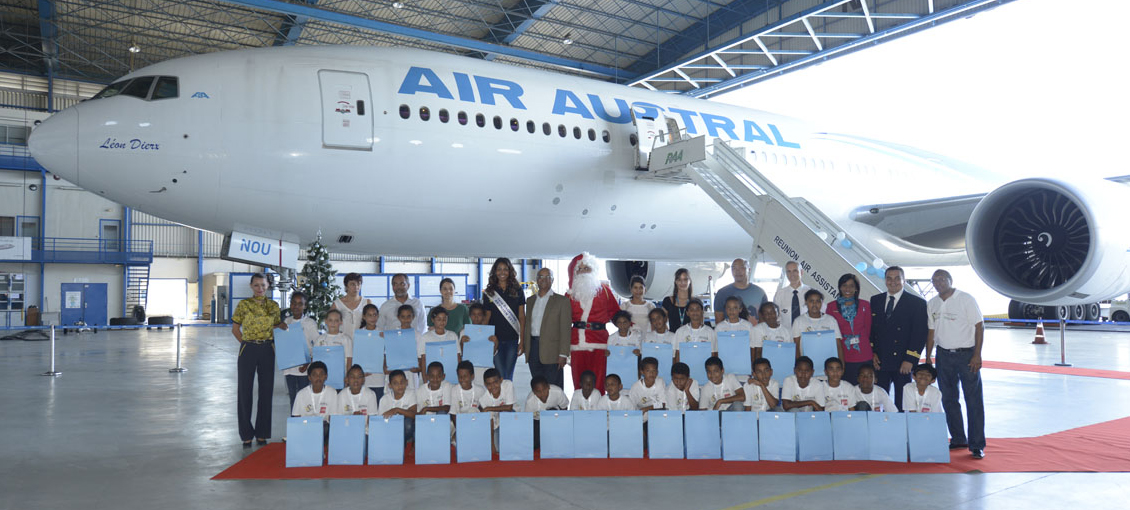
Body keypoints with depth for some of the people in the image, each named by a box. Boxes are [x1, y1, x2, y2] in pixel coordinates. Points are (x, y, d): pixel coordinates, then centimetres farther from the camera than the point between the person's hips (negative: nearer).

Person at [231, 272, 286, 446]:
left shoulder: (273, 306, 5)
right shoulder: (243, 305, -2)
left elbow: (279, 324, 16)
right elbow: (235, 329, 4)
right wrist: (247, 342, -4)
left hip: (267, 350, 2)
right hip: (248, 350, -2)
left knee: (266, 391, 6)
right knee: (245, 391, 3)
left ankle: (262, 433, 18)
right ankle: (246, 434, 14)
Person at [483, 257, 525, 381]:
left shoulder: (517, 290, 5)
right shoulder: (489, 292, 6)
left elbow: (522, 317, 4)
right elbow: (486, 317, 8)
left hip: (512, 339, 0)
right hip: (495, 340, 0)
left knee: (508, 376, 2)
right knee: (500, 376, -1)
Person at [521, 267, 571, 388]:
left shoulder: (562, 301, -1)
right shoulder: (530, 300, 16)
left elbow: (565, 329, -6)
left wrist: (563, 354, -12)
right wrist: (525, 347, 10)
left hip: (551, 351, -5)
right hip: (533, 349, 5)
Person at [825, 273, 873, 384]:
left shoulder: (865, 305, 8)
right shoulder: (831, 306, 6)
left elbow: (868, 330, 12)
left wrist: (873, 354, 8)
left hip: (863, 357, 0)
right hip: (841, 356, 0)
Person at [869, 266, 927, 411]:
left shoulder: (917, 303, 0)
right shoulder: (875, 301, 12)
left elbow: (920, 334, -5)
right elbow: (870, 329, 14)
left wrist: (910, 360, -12)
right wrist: (872, 353, 2)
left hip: (903, 364, -3)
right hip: (880, 362, 3)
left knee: (902, 404, 0)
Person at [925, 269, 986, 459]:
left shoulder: (966, 299, -7)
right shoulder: (932, 304, 8)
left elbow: (979, 326, -8)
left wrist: (977, 355, -14)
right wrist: (927, 359, 10)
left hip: (966, 354, -5)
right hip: (944, 355, 5)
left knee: (974, 400, -4)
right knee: (949, 399, 10)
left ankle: (977, 445, 2)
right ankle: (958, 439, 22)